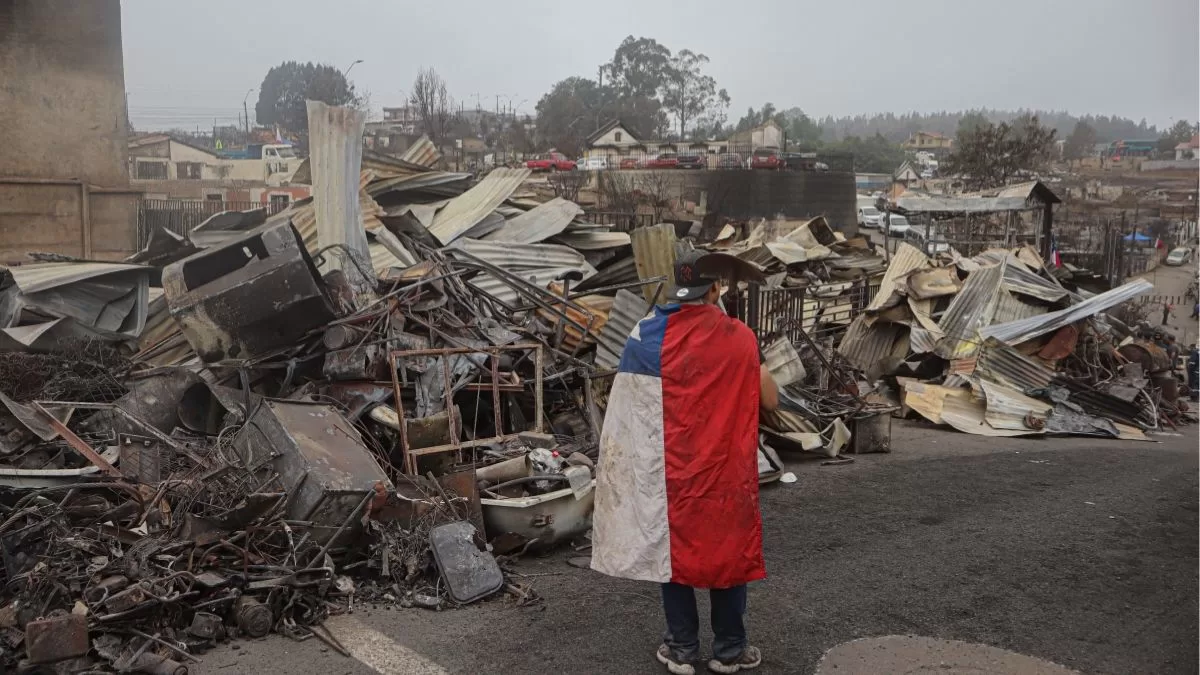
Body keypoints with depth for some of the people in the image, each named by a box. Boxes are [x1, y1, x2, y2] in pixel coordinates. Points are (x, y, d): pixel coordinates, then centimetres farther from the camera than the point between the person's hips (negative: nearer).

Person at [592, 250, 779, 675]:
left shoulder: (647, 333, -7)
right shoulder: (738, 336, -7)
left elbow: (625, 404, -5)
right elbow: (771, 401, -1)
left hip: (668, 467, 0)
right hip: (724, 467, 0)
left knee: (672, 549, 13)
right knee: (728, 550, 14)